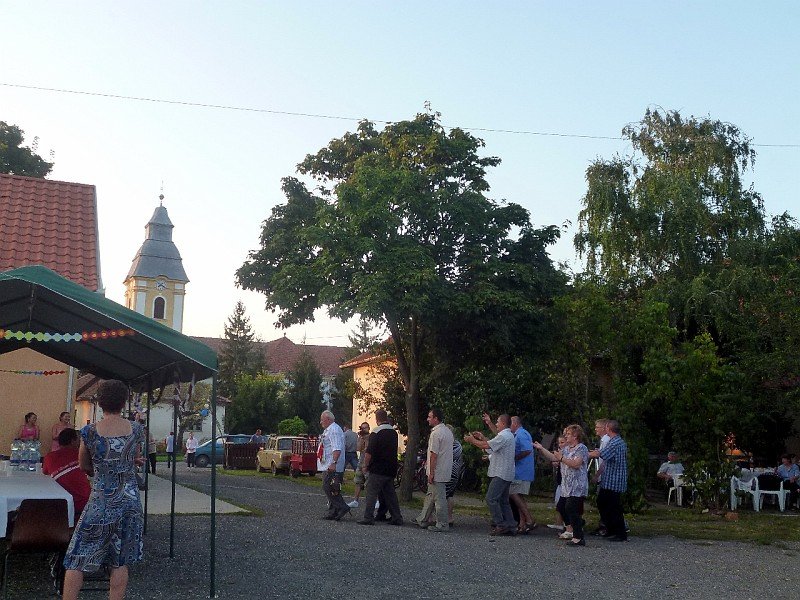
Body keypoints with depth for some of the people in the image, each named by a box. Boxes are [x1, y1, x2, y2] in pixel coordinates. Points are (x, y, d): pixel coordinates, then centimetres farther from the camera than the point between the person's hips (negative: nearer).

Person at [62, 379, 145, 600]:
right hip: (130, 503, 3)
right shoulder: (137, 430, -2)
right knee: (120, 562, 11)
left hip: (101, 504, -3)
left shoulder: (89, 432, -8)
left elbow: (84, 466, 8)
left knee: (77, 561, 6)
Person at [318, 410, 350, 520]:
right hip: (328, 466, 11)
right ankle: (332, 513, 15)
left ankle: (342, 507, -11)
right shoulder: (328, 430, 20)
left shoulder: (334, 430, -15)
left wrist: (334, 462, -32)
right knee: (329, 489, 11)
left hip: (332, 467, -11)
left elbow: (337, 449, -25)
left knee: (328, 488, -13)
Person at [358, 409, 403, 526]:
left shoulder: (376, 433, -14)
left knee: (371, 493, -2)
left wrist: (365, 465, -5)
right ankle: (397, 517, 15)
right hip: (391, 470, 7)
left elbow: (369, 452, -16)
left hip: (377, 470, -7)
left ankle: (368, 517, -5)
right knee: (391, 494, 13)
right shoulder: (394, 432, 9)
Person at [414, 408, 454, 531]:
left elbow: (434, 454, -21)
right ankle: (422, 520, 27)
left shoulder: (436, 433, -18)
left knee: (439, 498, -3)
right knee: (430, 495, 18)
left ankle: (442, 525, 3)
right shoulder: (448, 431, 12)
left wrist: (431, 473, -18)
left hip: (437, 472, -10)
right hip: (445, 471, 10)